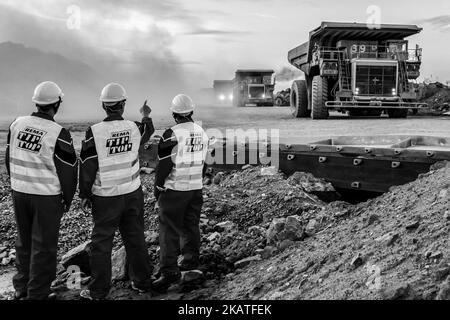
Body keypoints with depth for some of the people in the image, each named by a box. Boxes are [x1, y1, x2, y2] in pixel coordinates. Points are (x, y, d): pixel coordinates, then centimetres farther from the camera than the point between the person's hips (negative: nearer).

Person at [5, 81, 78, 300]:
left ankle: (21, 288, 33)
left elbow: (9, 158, 9)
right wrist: (67, 200, 2)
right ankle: (37, 294, 15)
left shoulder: (17, 124, -1)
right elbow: (68, 170, -11)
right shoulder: (58, 134, -17)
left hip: (19, 192, 6)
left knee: (24, 241, 20)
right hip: (47, 197, -6)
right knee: (43, 246, 6)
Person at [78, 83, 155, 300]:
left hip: (105, 197, -3)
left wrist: (84, 195, 1)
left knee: (101, 243, 7)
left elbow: (87, 167, -9)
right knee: (135, 238, 15)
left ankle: (98, 291, 15)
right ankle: (142, 282, 25)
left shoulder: (95, 132, -14)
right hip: (133, 194, 3)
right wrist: (146, 116, 40)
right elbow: (148, 131, 21)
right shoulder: (134, 127, -5)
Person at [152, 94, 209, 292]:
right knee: (191, 224, 18)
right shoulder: (202, 133, 6)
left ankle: (169, 270, -7)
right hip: (196, 188, 7)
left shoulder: (172, 134, -15)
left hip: (174, 189, -7)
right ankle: (191, 259, 29)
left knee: (169, 229, -4)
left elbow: (164, 165, -14)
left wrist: (158, 188, -3)